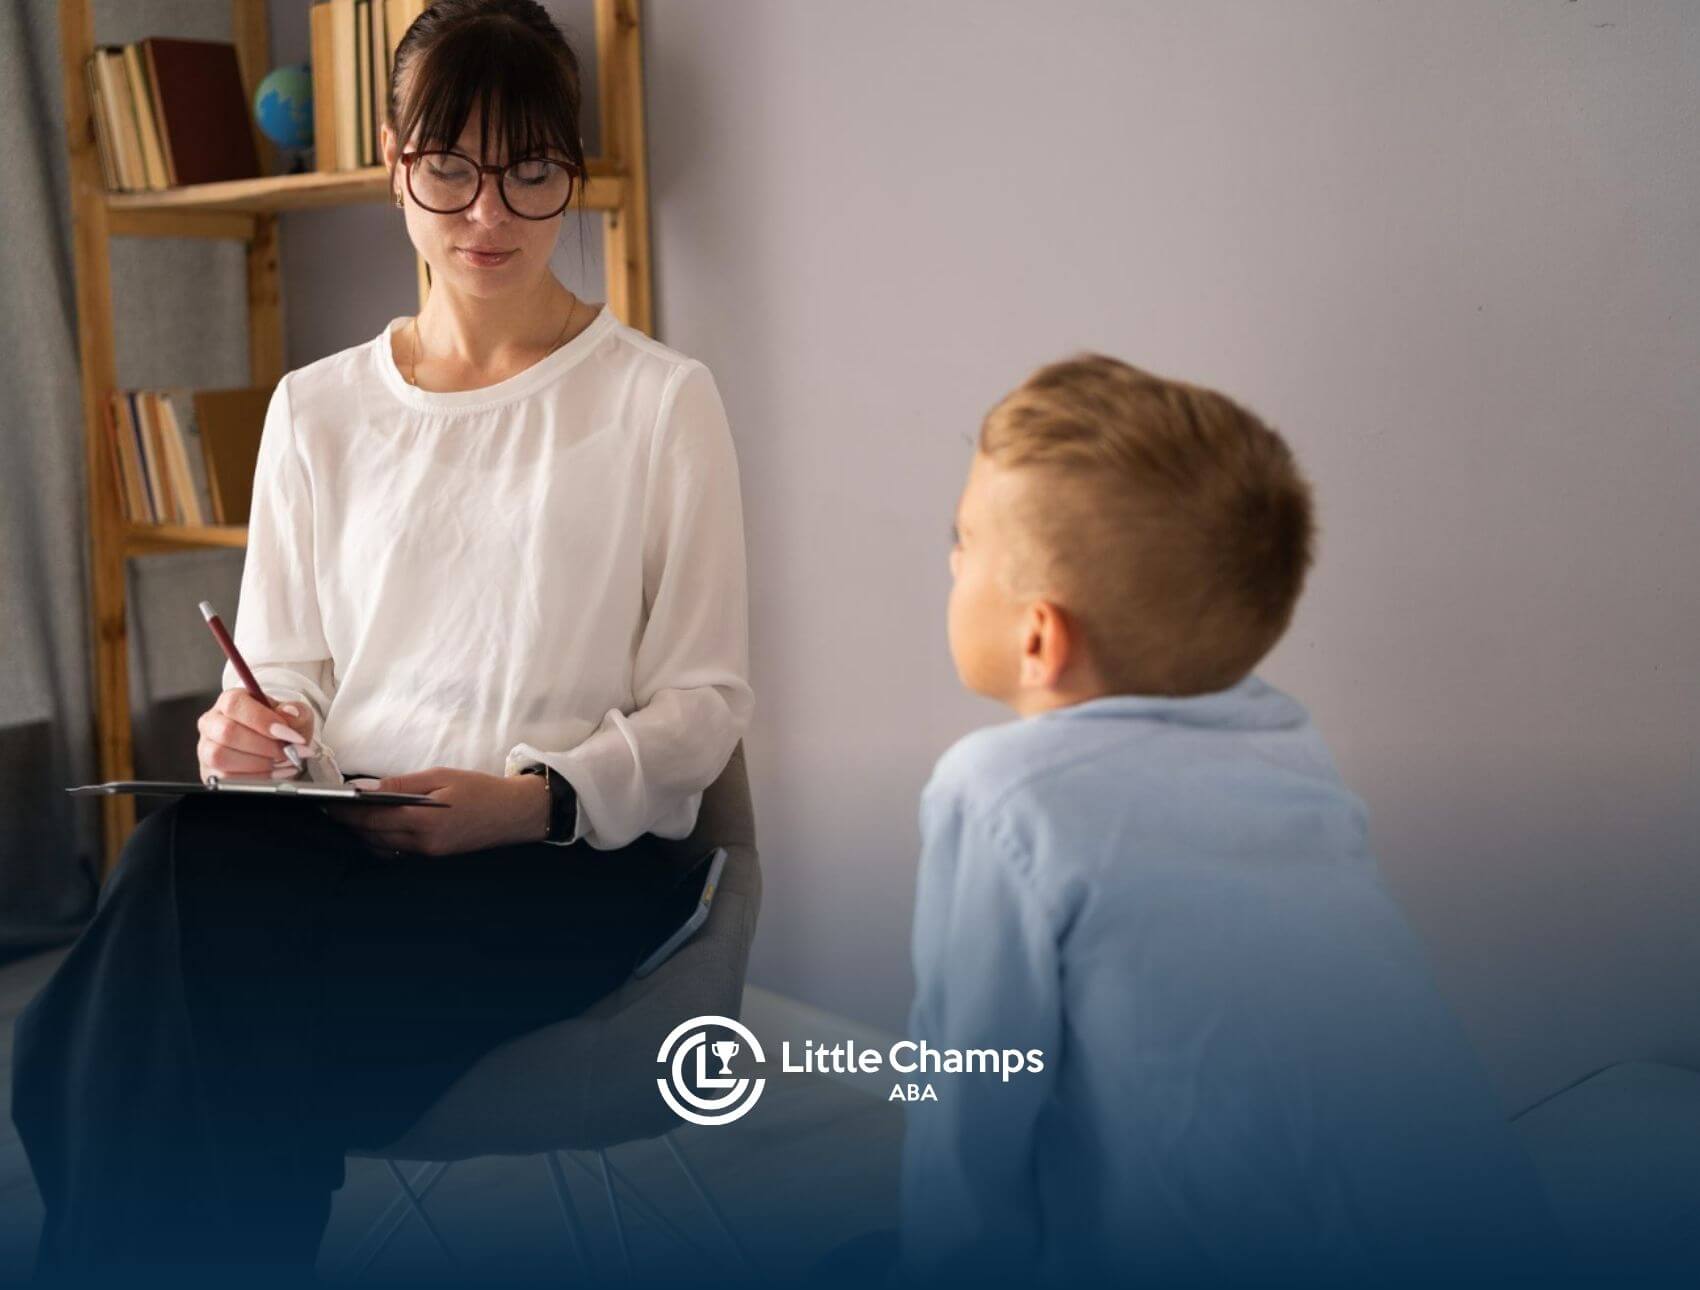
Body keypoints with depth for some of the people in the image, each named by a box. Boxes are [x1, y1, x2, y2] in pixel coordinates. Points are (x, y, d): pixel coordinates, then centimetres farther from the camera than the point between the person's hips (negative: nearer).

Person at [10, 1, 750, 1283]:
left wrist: (538, 799, -16)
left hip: (567, 858, -3)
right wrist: (243, 733, -7)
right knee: (184, 855, -33)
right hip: (338, 831, 4)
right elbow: (282, 664, 18)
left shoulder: (660, 399, 5)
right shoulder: (319, 408, 18)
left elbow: (705, 702, 2)